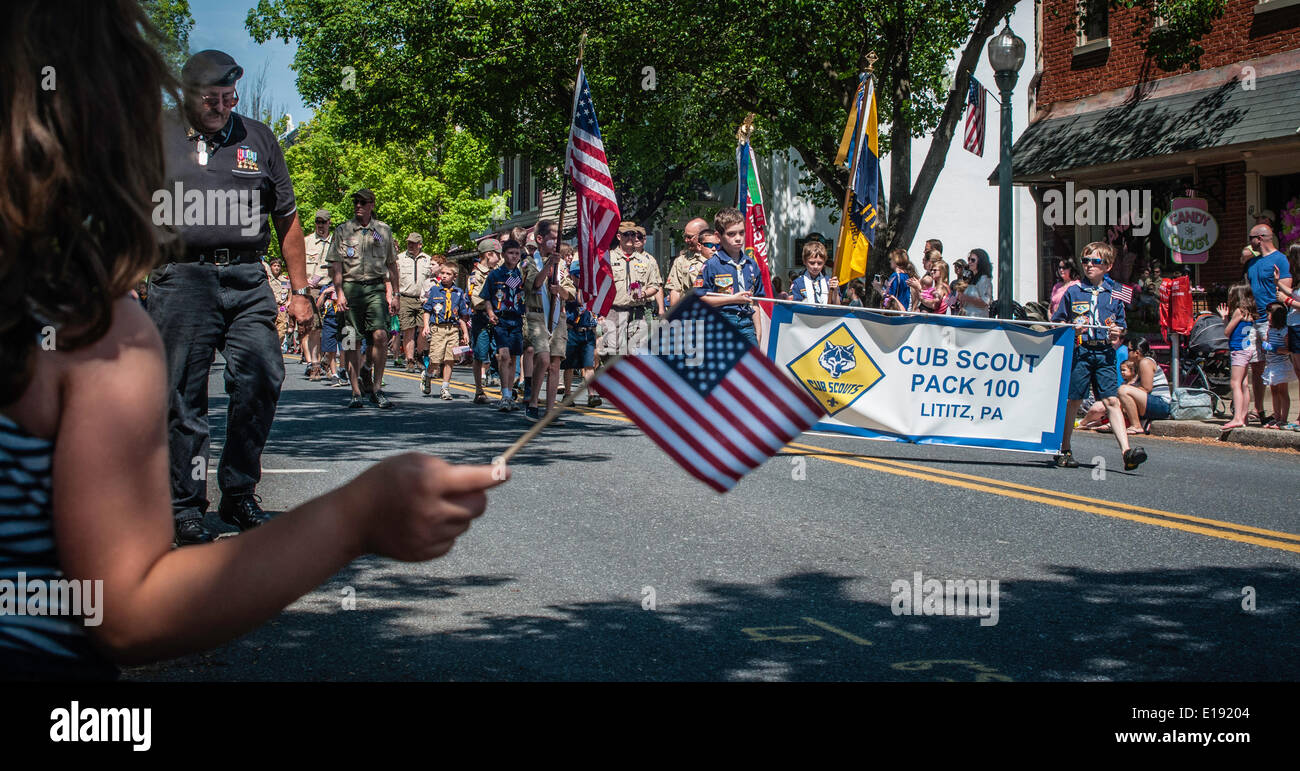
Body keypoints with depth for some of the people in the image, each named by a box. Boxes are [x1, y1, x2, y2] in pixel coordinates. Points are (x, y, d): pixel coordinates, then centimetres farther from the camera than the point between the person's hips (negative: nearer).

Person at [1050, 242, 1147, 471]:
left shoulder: (1114, 295, 11)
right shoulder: (1073, 291, 7)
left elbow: (1121, 326, 17)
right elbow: (1057, 322, 10)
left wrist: (1117, 332, -5)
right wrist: (1071, 329, -9)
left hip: (1104, 352, 1)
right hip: (1079, 351, -1)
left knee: (1112, 400, -8)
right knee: (1072, 401, 2)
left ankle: (1126, 451, -17)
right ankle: (1064, 450, 14)